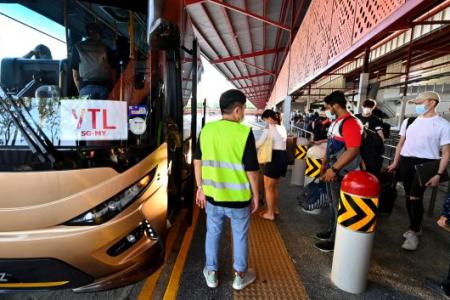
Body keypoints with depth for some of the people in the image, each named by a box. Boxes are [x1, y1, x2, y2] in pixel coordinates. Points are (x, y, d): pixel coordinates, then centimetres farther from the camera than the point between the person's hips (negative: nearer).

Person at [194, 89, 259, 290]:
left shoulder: (206, 129, -3)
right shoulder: (244, 132, -16)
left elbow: (197, 161, 3)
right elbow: (251, 169, -13)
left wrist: (200, 187, 13)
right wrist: (255, 195, 0)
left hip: (212, 195, 4)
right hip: (238, 197, -3)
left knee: (213, 233, 21)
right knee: (240, 236, 17)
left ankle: (211, 273, 37)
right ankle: (240, 276, 35)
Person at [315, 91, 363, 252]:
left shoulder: (351, 123, -20)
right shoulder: (336, 122, 11)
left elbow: (353, 151, -27)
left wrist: (334, 169, -26)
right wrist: (324, 163, 18)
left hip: (342, 173, -9)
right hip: (332, 170, 9)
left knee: (340, 207, 4)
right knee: (333, 203, 20)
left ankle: (336, 240, 17)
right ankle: (332, 231, 35)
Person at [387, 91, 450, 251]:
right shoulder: (409, 121, 9)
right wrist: (395, 163, 14)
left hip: (425, 163, -5)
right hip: (406, 161, 5)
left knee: (415, 197, -7)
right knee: (408, 196, 10)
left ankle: (413, 233, 8)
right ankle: (415, 227, 27)